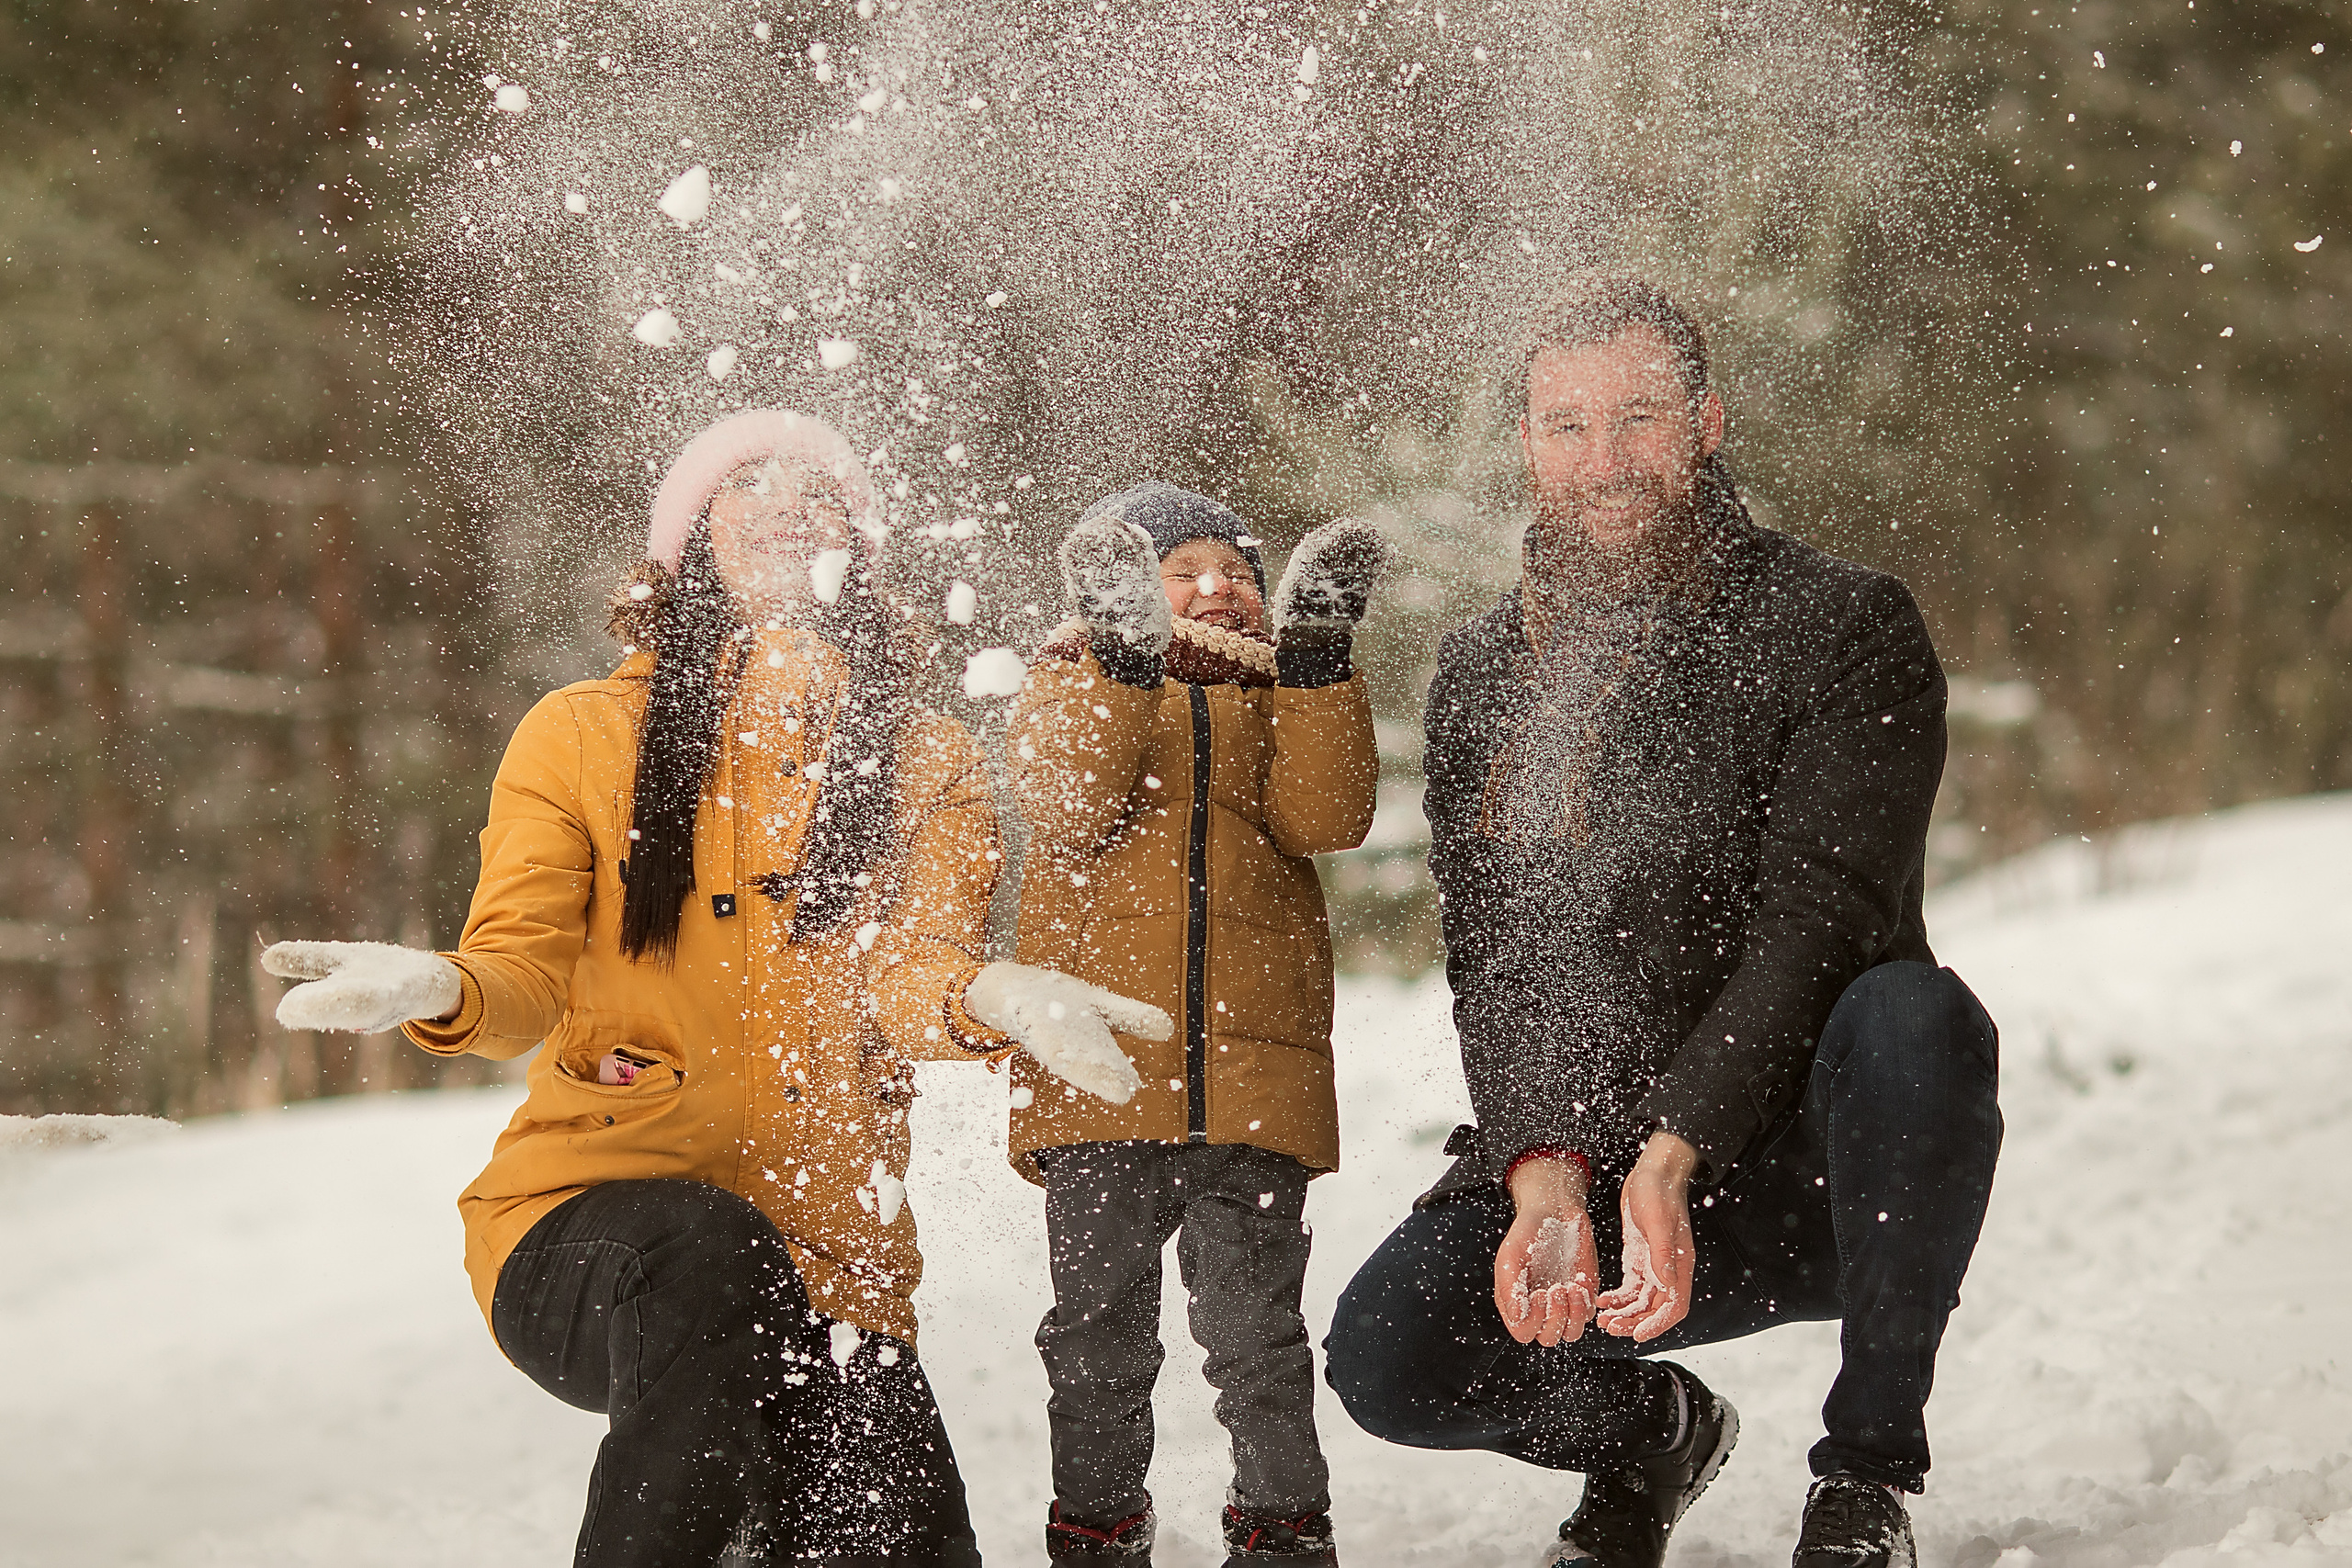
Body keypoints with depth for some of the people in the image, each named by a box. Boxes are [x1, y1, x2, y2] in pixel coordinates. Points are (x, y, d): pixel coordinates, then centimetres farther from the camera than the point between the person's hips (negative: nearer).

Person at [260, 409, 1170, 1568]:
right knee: (706, 1255, -37)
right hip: (587, 1206, -1)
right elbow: (525, 977, -1)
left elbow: (902, 981, -4)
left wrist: (982, 999, -29)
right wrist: (439, 991, -26)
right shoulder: (583, 735, 7)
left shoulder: (927, 766, 11)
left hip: (824, 1261, 1)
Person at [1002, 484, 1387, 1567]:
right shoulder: (1071, 683, 11)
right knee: (1098, 1328, 4)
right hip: (1099, 1066, -1)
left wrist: (1316, 660, -12)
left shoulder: (1278, 695, 16)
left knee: (1256, 1328, 0)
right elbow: (1070, 808, -11)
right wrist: (1122, 655, -19)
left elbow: (1323, 817, -4)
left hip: (1251, 1077, 1)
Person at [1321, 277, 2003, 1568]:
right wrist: (1544, 1175, -21)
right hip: (1572, 1158, 3)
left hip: (1806, 1171, -3)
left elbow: (1820, 921, -18)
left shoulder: (1847, 625, -6)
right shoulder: (1485, 669, 7)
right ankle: (1647, 1432, 14)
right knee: (1387, 1355, -22)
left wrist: (1672, 1160, -30)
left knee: (1912, 1017, -36)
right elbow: (1490, 951, -2)